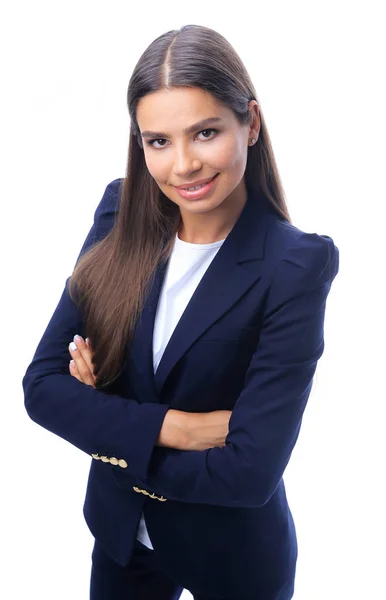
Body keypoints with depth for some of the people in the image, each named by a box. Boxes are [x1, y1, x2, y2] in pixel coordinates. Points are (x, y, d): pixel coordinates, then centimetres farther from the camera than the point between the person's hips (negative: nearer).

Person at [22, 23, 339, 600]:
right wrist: (172, 426, -23)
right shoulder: (120, 215, -12)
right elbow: (42, 385, -13)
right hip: (120, 531, 4)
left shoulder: (297, 266, -23)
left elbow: (250, 470, -25)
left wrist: (116, 432, -15)